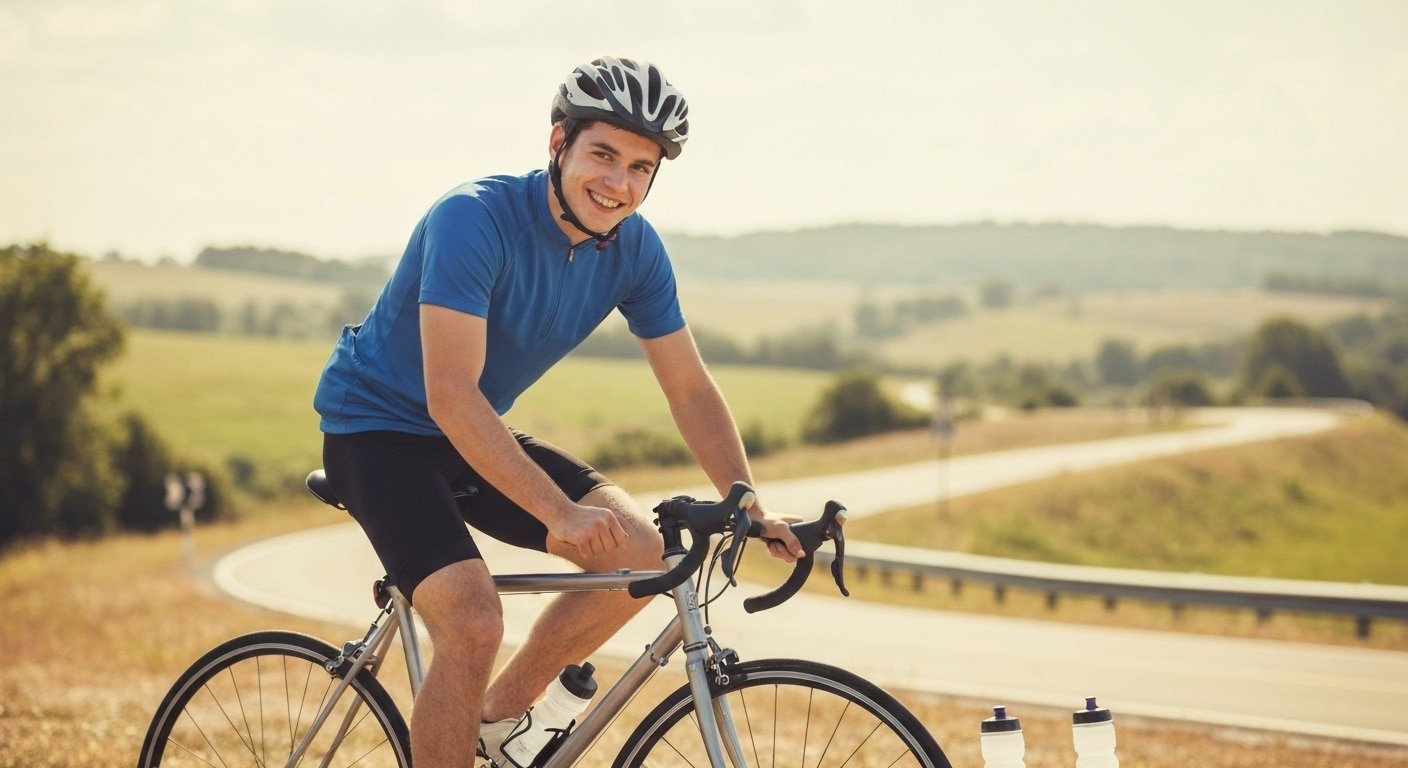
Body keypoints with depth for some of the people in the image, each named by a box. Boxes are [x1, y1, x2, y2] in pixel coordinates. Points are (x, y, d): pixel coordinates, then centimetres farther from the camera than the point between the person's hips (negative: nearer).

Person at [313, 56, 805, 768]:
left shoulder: (636, 250, -8)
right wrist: (559, 513, -39)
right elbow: (451, 397, -33)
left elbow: (691, 391, -1)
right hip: (378, 429, -7)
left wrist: (750, 509, -14)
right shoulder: (474, 221, -28)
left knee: (642, 552, -10)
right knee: (474, 623, -26)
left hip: (475, 437, 7)